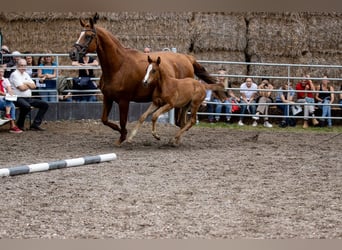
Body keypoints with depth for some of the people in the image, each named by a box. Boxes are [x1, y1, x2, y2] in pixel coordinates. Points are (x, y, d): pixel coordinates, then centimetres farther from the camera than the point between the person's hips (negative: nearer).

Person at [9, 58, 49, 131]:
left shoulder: (26, 74, 19)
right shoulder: (15, 74, -7)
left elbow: (33, 86, 11)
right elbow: (22, 88, -16)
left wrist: (26, 83, -6)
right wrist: (29, 85, 4)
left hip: (28, 98, 9)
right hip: (18, 98, -9)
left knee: (45, 104, -2)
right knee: (27, 106, -39)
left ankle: (35, 124, -6)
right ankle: (20, 124, -14)